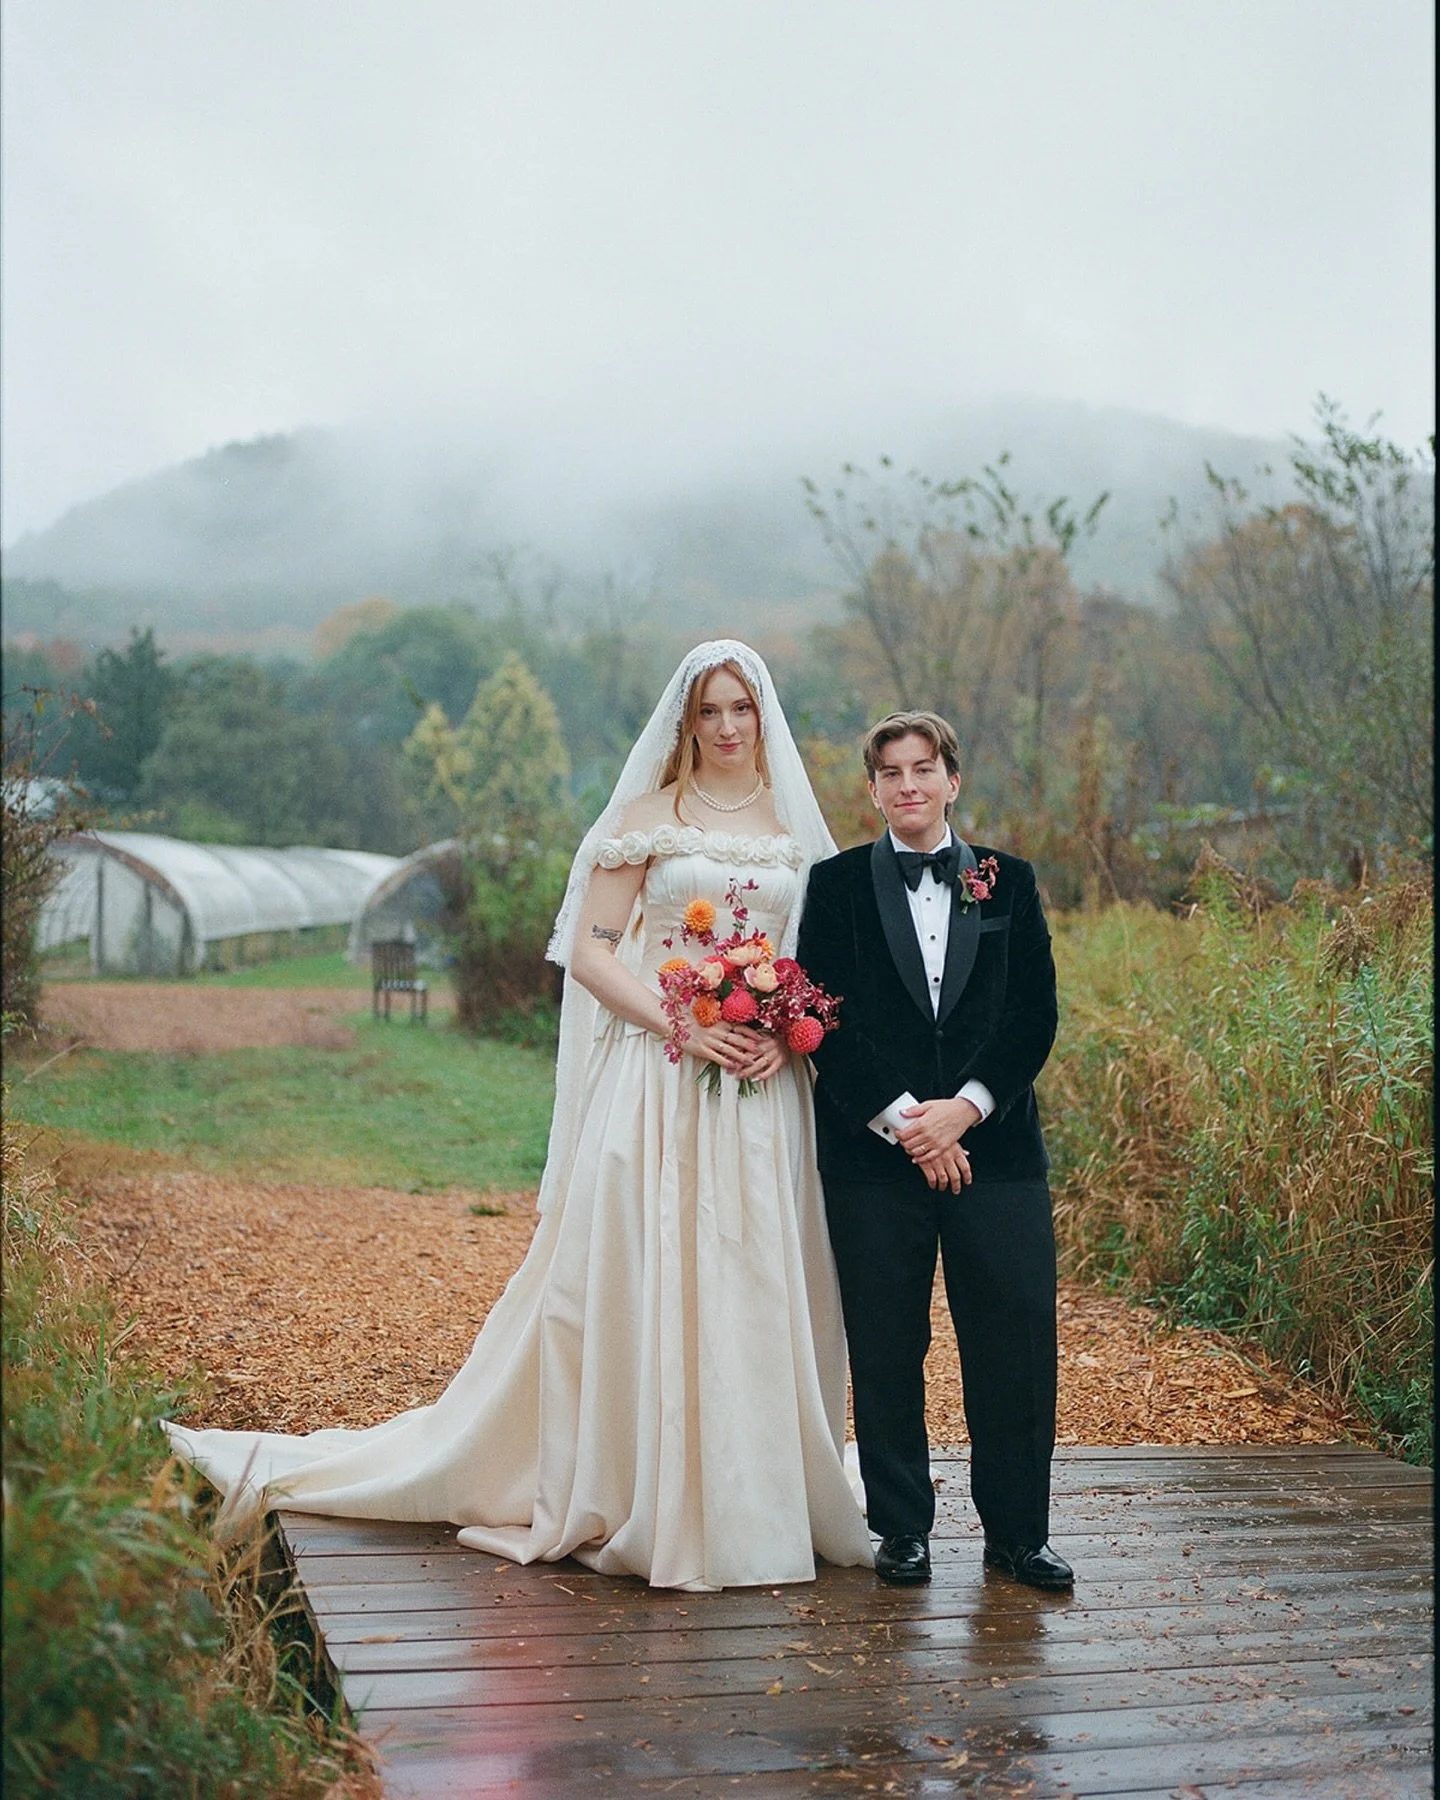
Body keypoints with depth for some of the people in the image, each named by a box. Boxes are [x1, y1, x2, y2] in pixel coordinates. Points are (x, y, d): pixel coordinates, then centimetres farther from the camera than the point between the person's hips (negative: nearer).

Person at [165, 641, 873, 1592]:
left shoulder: (796, 827, 12)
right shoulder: (647, 817, 2)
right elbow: (591, 951, -3)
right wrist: (683, 1024, -15)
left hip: (765, 1094, 3)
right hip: (659, 1082, -3)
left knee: (762, 1291, 5)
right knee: (642, 1280, -3)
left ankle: (753, 1503, 16)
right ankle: (641, 1503, 8)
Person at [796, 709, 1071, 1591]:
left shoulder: (1009, 881, 10)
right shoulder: (837, 883, 6)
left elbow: (1036, 1013, 4)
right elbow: (826, 1018, -2)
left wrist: (966, 1106, -9)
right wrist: (901, 1120, -11)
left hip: (994, 1145, 1)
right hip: (874, 1150, -1)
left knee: (1017, 1342, 1)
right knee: (886, 1347, 4)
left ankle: (1019, 1532, 15)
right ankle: (903, 1531, 18)